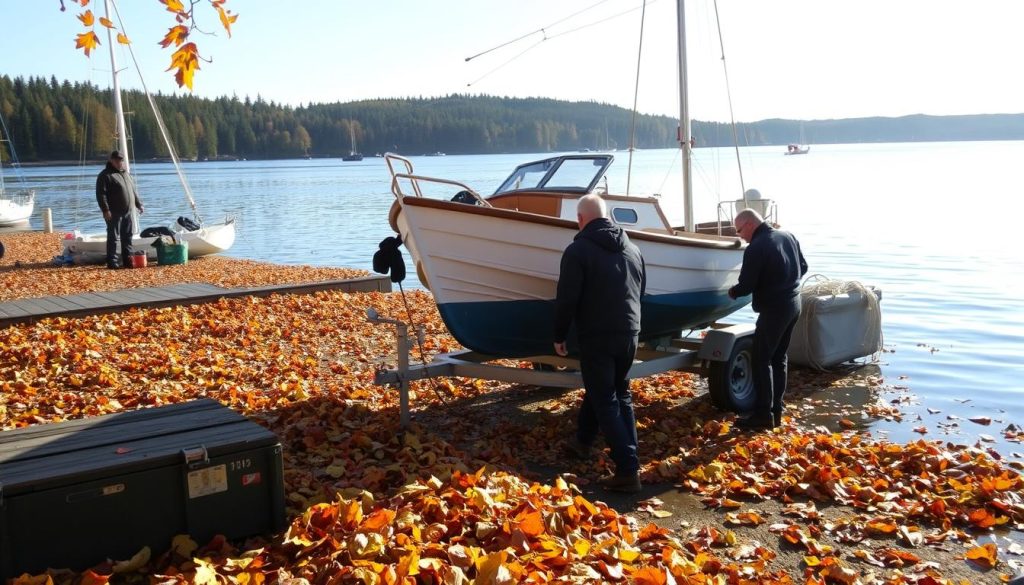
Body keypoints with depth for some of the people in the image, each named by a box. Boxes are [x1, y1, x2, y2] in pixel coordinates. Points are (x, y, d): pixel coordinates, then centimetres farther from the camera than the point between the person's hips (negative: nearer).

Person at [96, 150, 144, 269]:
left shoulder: (125, 173, 17)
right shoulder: (105, 175, -7)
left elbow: (133, 191, 26)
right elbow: (101, 194, -13)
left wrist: (139, 204, 22)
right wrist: (105, 210, -20)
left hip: (127, 212, 7)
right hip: (114, 213, -7)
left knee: (127, 237, 10)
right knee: (113, 237, -4)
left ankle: (127, 261, 16)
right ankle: (112, 262, -1)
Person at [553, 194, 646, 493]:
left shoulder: (578, 250, -11)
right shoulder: (632, 249, 10)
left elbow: (566, 299, -13)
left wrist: (559, 336, -1)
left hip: (596, 336, -7)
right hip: (629, 334, 7)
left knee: (606, 401, -3)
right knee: (618, 394, 21)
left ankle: (628, 470, -7)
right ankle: (583, 441, 40)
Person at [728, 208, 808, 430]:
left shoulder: (756, 248, -19)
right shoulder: (788, 236, 7)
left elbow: (746, 286, -18)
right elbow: (803, 268, 17)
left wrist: (732, 292, 2)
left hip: (774, 309, -9)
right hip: (794, 304, 9)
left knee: (761, 360, -2)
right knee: (779, 357, 15)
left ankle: (763, 414, -1)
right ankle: (776, 410, 18)